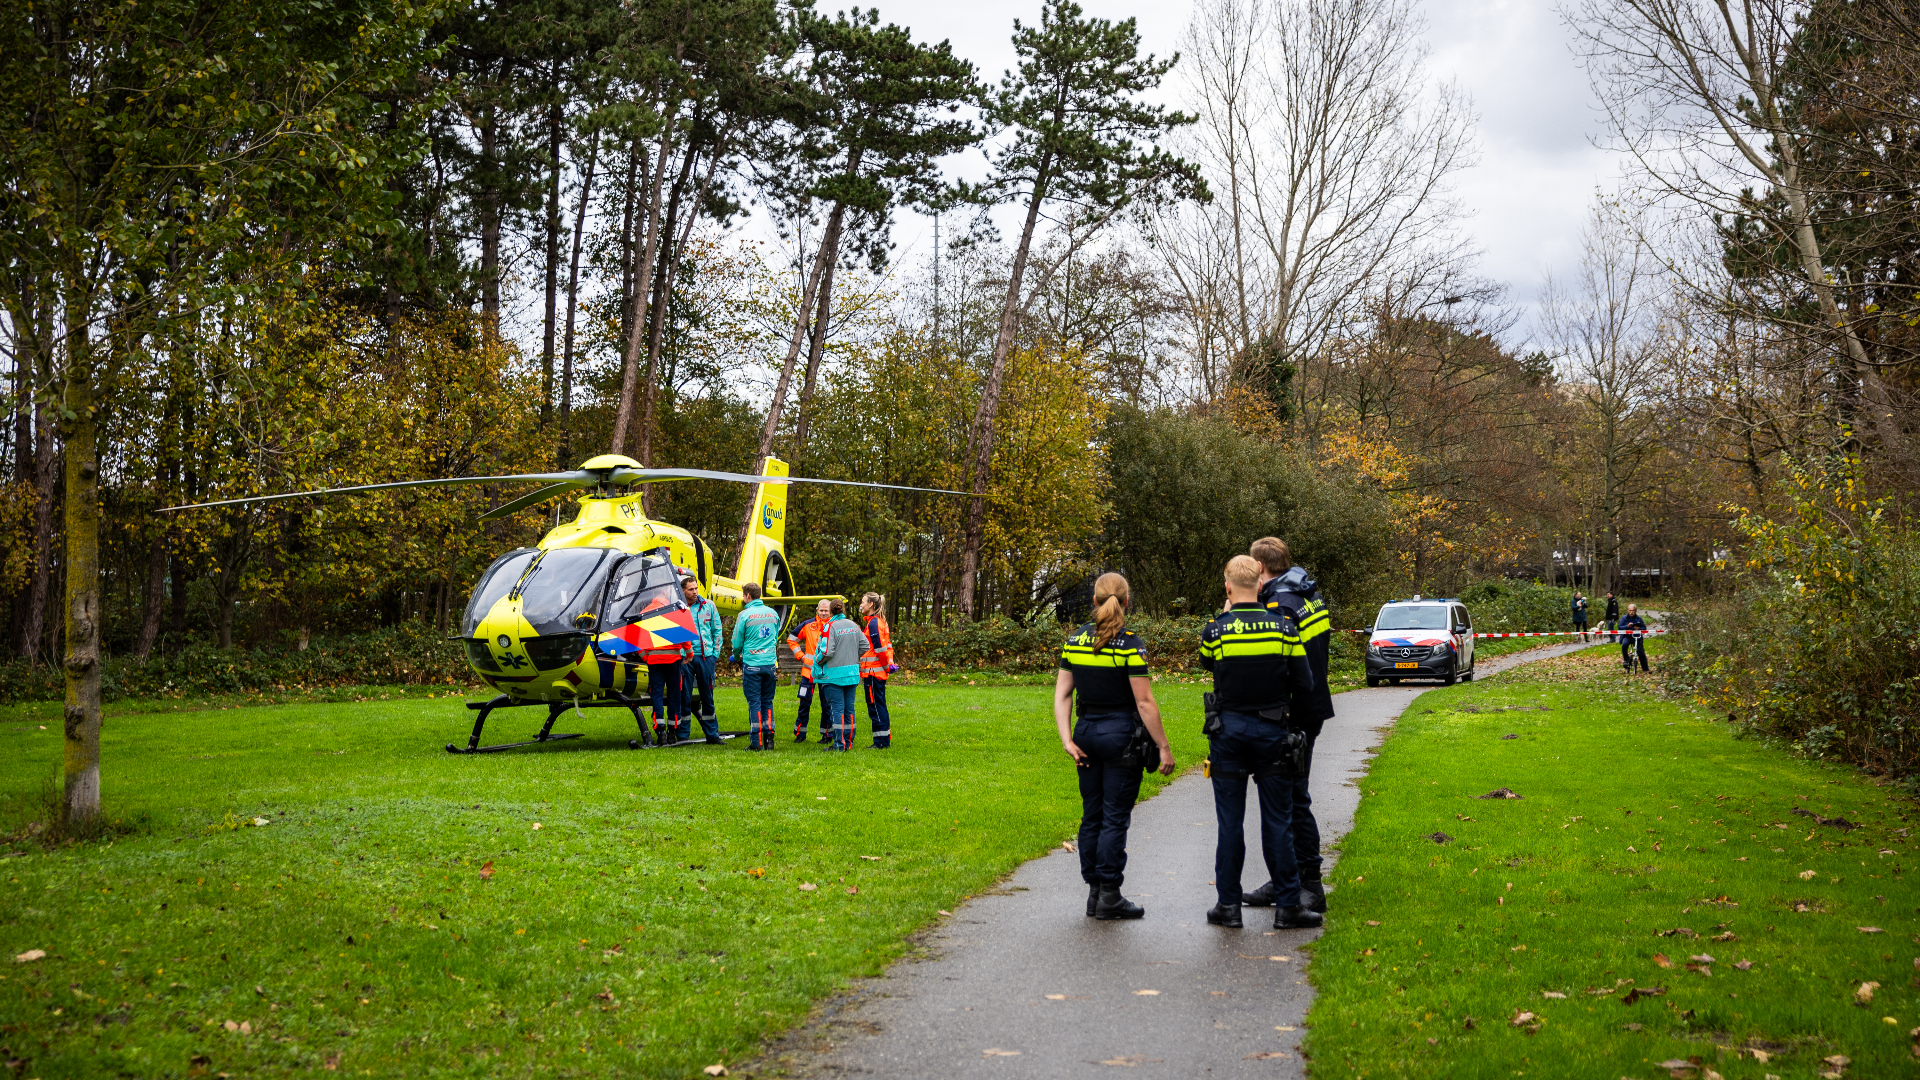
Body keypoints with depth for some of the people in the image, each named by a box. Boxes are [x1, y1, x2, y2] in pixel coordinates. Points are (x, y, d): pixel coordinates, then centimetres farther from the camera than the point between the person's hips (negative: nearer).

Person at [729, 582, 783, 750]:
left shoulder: (744, 615, -8)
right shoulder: (773, 613, 7)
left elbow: (737, 642, -2)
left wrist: (736, 657, 18)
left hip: (752, 665, -4)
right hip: (770, 663, 4)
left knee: (754, 702, 0)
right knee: (767, 702, 11)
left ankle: (756, 741, 0)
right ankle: (769, 739, 8)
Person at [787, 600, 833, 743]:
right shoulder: (808, 625, 2)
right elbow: (791, 639, 15)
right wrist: (800, 655, 6)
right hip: (809, 670, 1)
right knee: (805, 703, 3)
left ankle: (826, 734, 14)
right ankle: (800, 733, 13)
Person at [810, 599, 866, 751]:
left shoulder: (830, 626, -12)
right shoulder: (853, 625, 7)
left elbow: (826, 651, -18)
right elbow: (864, 646, 10)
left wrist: (817, 662, -1)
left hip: (834, 674, -6)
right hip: (852, 673, 6)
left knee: (836, 708, -3)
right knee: (849, 708, 11)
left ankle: (839, 743, -4)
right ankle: (849, 742, 15)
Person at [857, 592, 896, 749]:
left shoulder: (873, 623, -15)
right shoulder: (880, 621, 15)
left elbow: (880, 648, -18)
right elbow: (887, 645, 16)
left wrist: (887, 666, -10)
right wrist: (889, 664, 9)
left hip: (873, 671, -10)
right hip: (880, 671, 10)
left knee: (875, 706, -5)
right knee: (880, 706, 13)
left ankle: (881, 741, -2)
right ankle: (885, 739, 17)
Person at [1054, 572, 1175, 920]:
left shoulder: (1075, 641, 3)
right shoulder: (1130, 645, -13)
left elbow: (1062, 694, 2)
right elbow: (1144, 702, -14)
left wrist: (1067, 739, 0)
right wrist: (1164, 747, -9)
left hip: (1086, 732, 5)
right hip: (1121, 734, -5)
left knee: (1091, 816, 12)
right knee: (1115, 818, 1)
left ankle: (1093, 892, 17)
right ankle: (1109, 896, 4)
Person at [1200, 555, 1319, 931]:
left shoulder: (1216, 630, -9)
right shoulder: (1283, 627, -5)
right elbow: (1305, 685, -3)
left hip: (1228, 732, -1)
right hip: (1272, 732, 1)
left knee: (1230, 823, 6)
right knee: (1278, 822, 6)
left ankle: (1228, 905, 11)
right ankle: (1288, 906, 9)